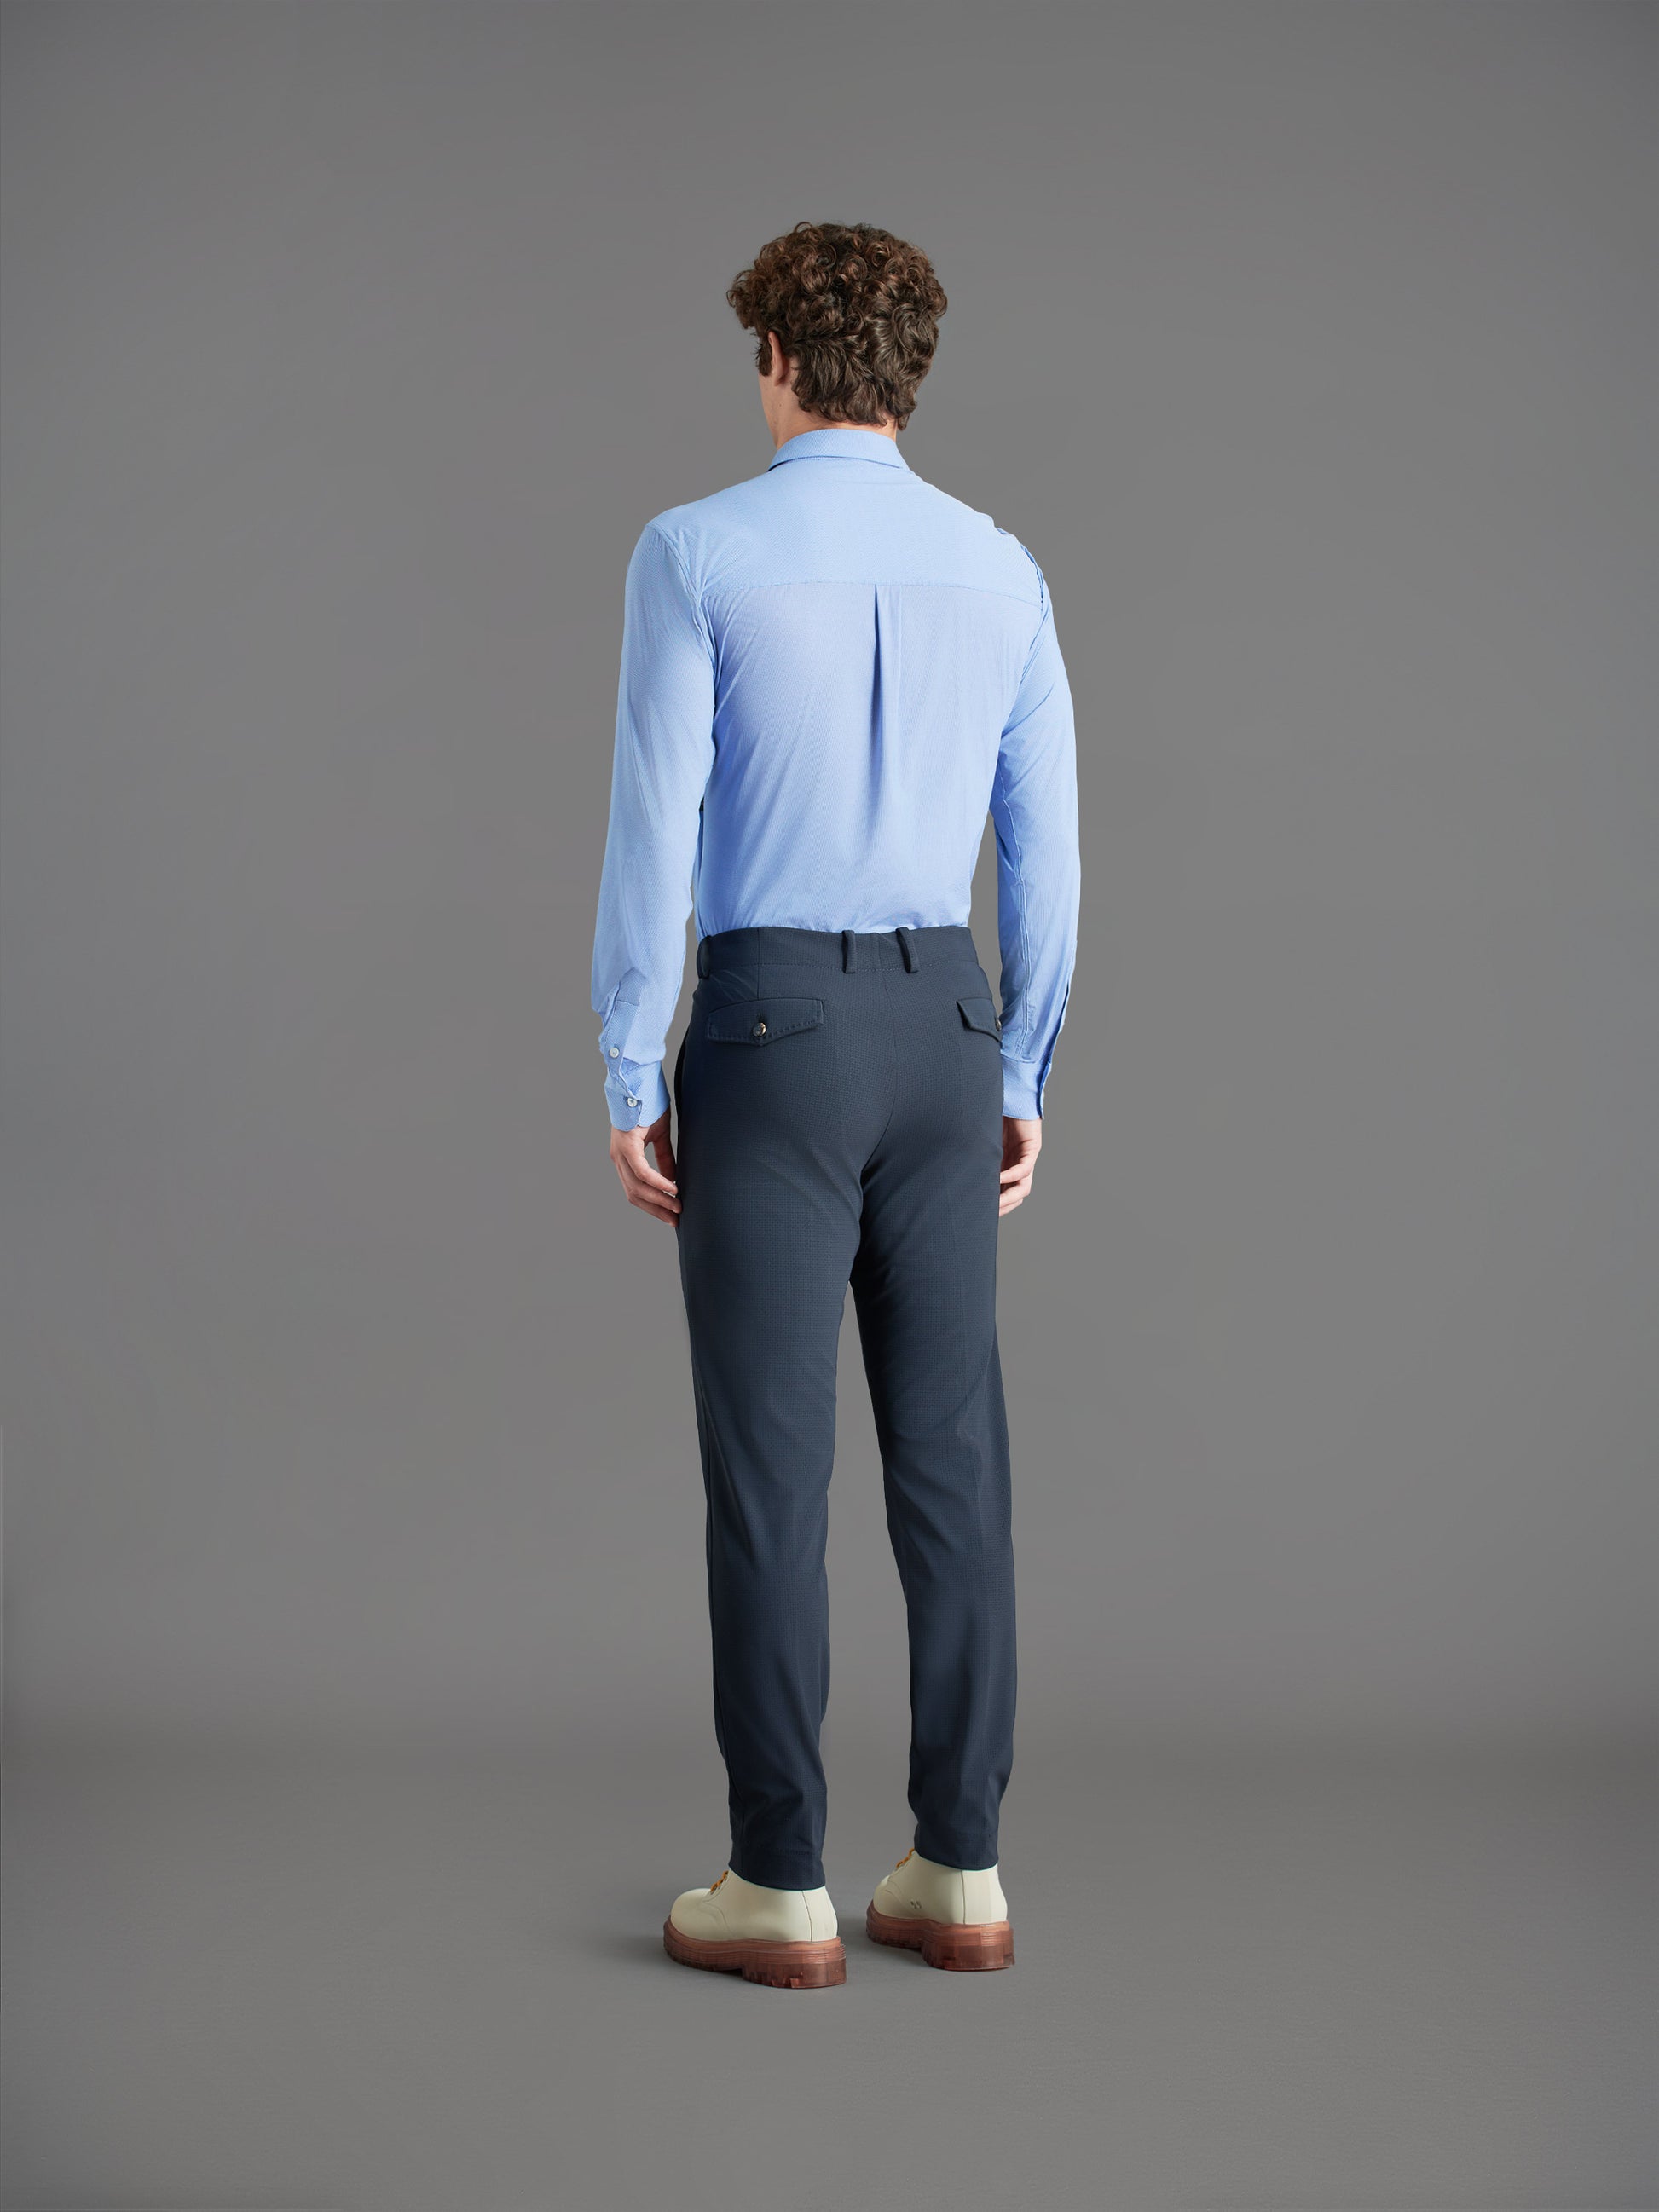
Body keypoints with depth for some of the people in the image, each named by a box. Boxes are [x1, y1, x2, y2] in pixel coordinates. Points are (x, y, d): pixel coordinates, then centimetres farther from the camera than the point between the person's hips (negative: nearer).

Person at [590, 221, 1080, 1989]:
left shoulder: (694, 551, -6)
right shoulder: (1000, 570, 8)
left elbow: (652, 833, -11)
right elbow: (1045, 853, 8)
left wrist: (628, 1083, -5)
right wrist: (1020, 1083, 15)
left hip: (769, 1032, -4)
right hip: (942, 1031, 5)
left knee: (768, 1461, 1)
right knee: (948, 1451, 7)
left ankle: (782, 1886, 6)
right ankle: (957, 1872, 11)